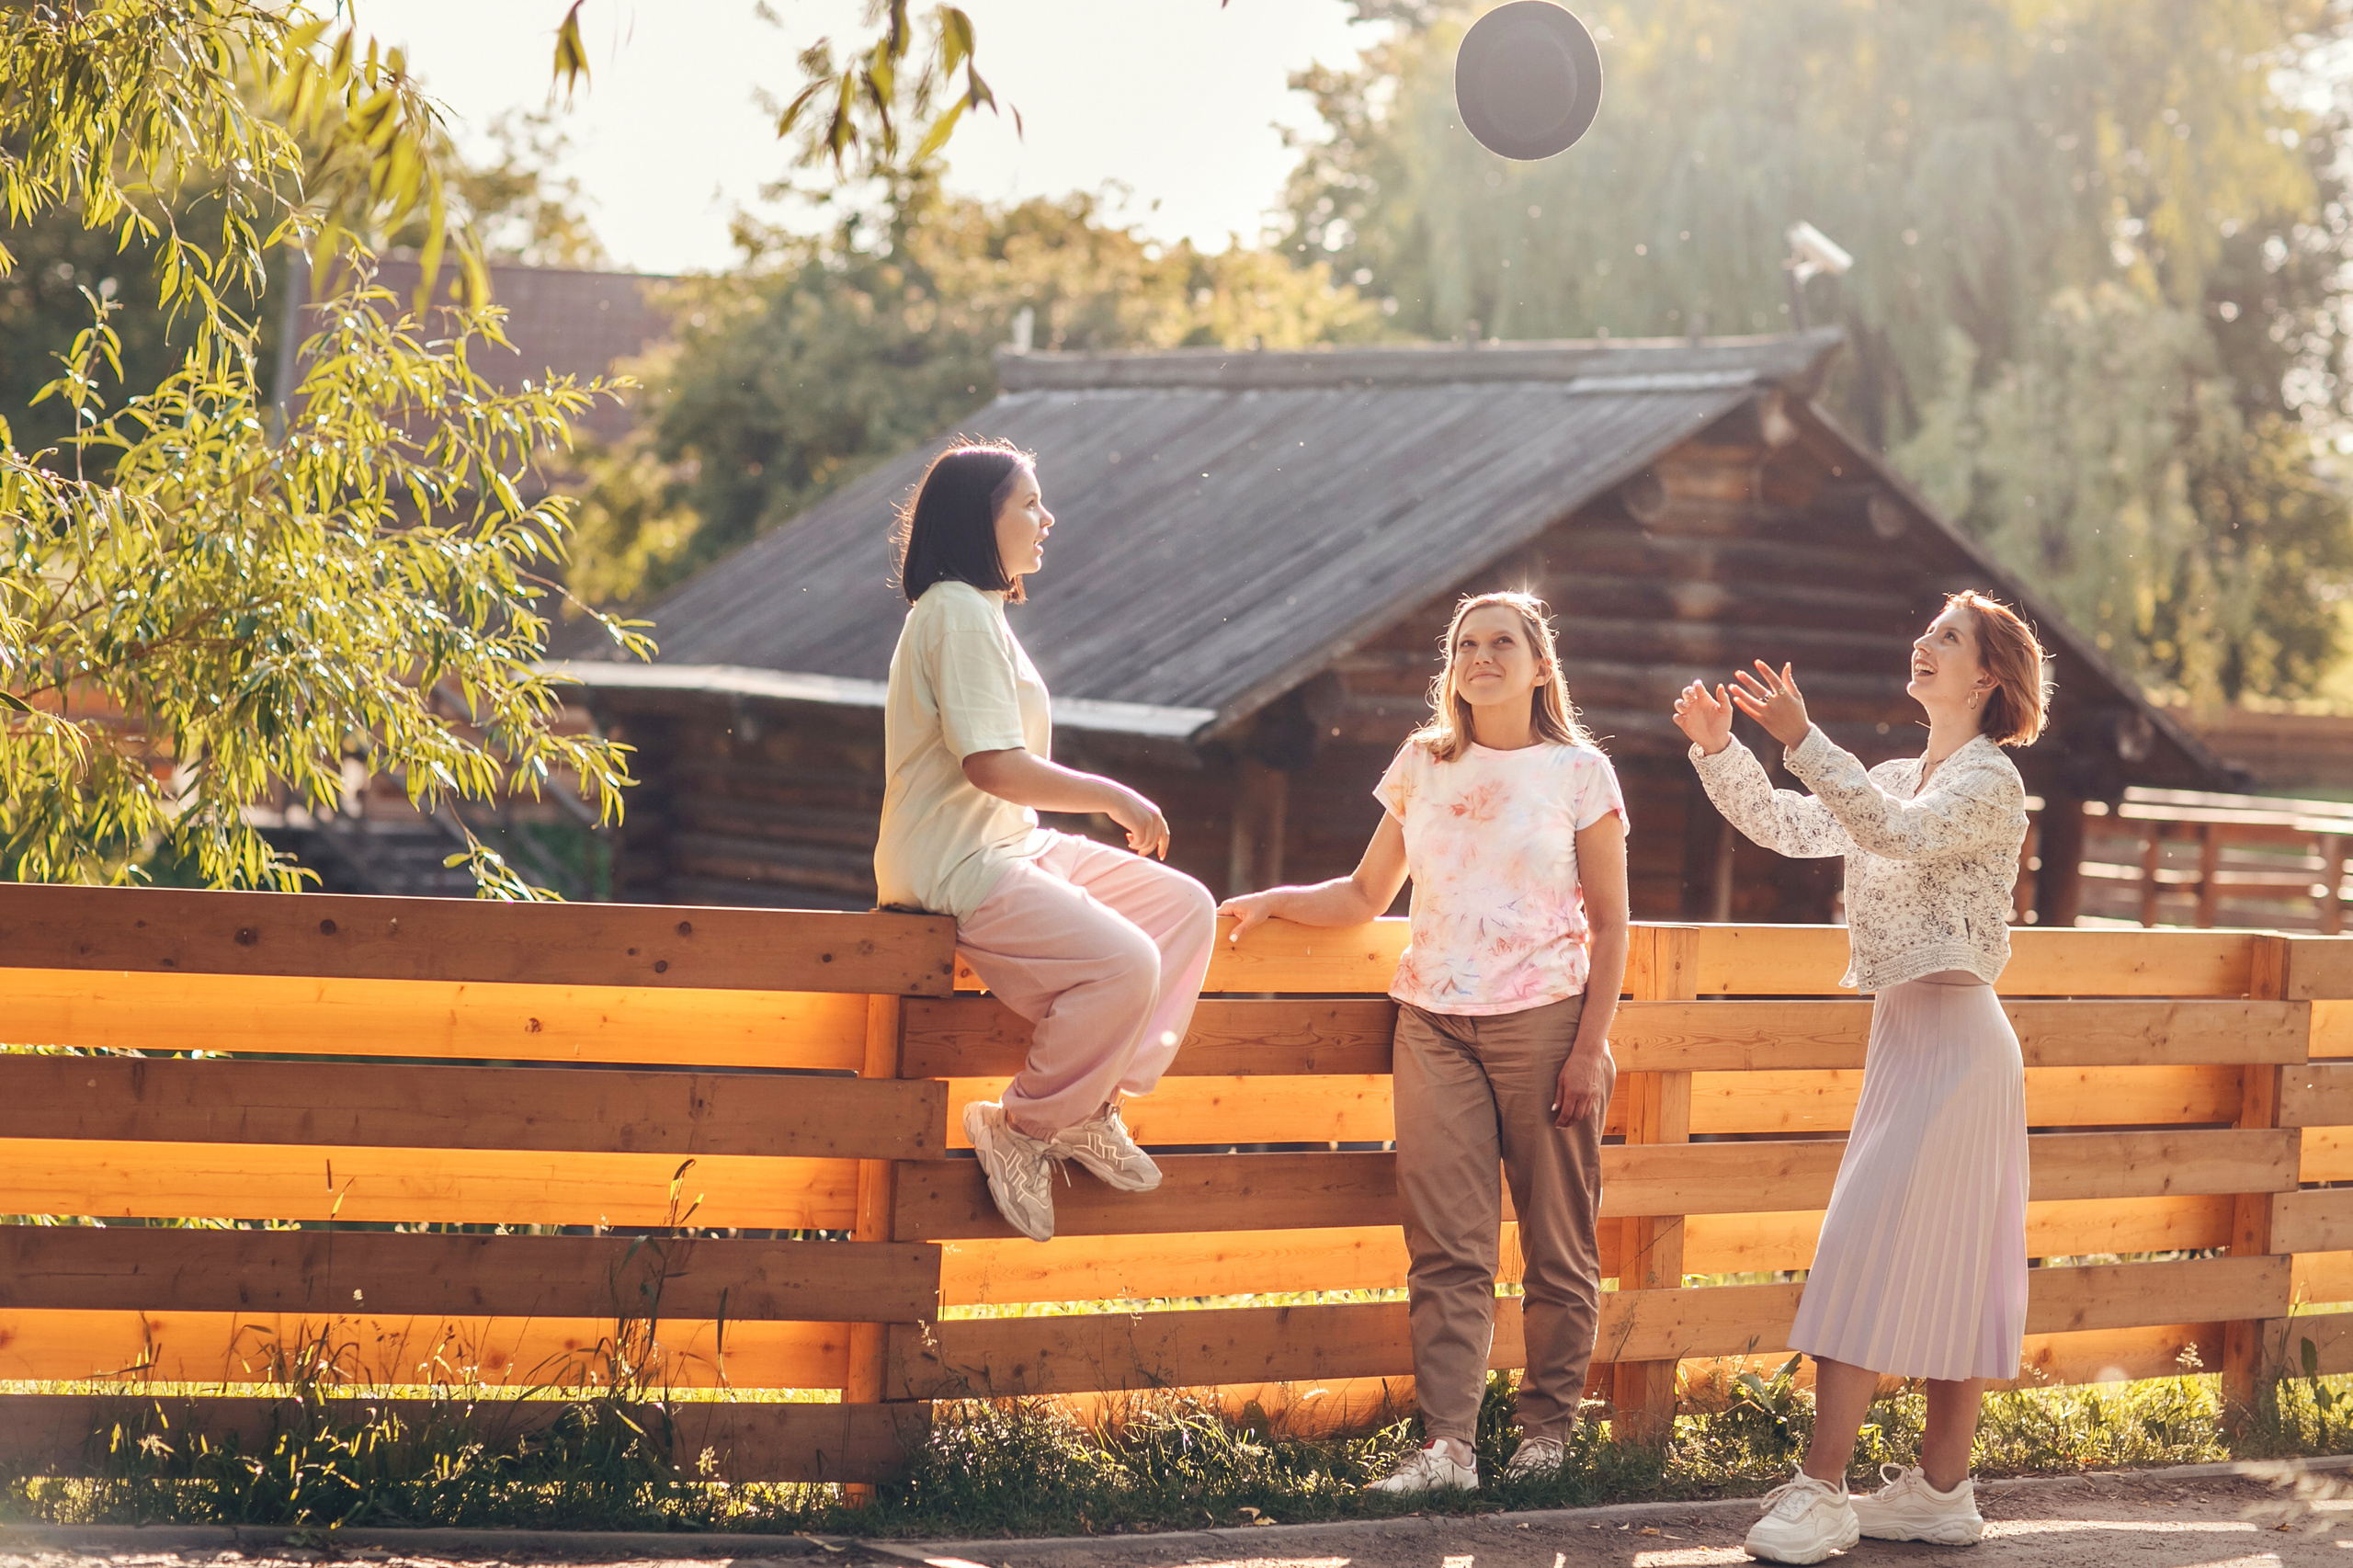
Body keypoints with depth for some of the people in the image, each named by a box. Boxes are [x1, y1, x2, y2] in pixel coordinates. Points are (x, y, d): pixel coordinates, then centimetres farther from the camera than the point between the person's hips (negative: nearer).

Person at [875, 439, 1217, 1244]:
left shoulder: (981, 611, 19)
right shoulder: (958, 612, -15)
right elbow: (991, 764, -24)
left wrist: (1110, 804, 12)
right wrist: (1115, 797, -15)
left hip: (1009, 847, 11)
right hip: (953, 868, -11)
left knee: (1187, 906, 5)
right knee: (1125, 963, -27)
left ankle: (1092, 1104, 4)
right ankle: (1021, 1128, -9)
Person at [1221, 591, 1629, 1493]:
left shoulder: (1578, 772, 3)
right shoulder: (1422, 766, 12)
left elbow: (1609, 925, 2)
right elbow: (1367, 894, 17)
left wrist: (1591, 1047, -6)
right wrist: (1273, 901, 1)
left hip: (1543, 1020, -2)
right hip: (1435, 1024, 2)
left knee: (1557, 1241, 2)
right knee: (1447, 1245, -5)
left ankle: (1547, 1429, 12)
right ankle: (1446, 1444, -10)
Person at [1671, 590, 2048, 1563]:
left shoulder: (1990, 779, -9)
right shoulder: (1894, 779, 17)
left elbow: (1901, 833, -26)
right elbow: (1787, 827, 10)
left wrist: (1801, 738, -33)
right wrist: (1718, 750, -5)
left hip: (1955, 1034, -9)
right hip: (1904, 1031, 9)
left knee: (1872, 1243, -13)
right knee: (1939, 1260, 9)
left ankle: (1820, 1490, -14)